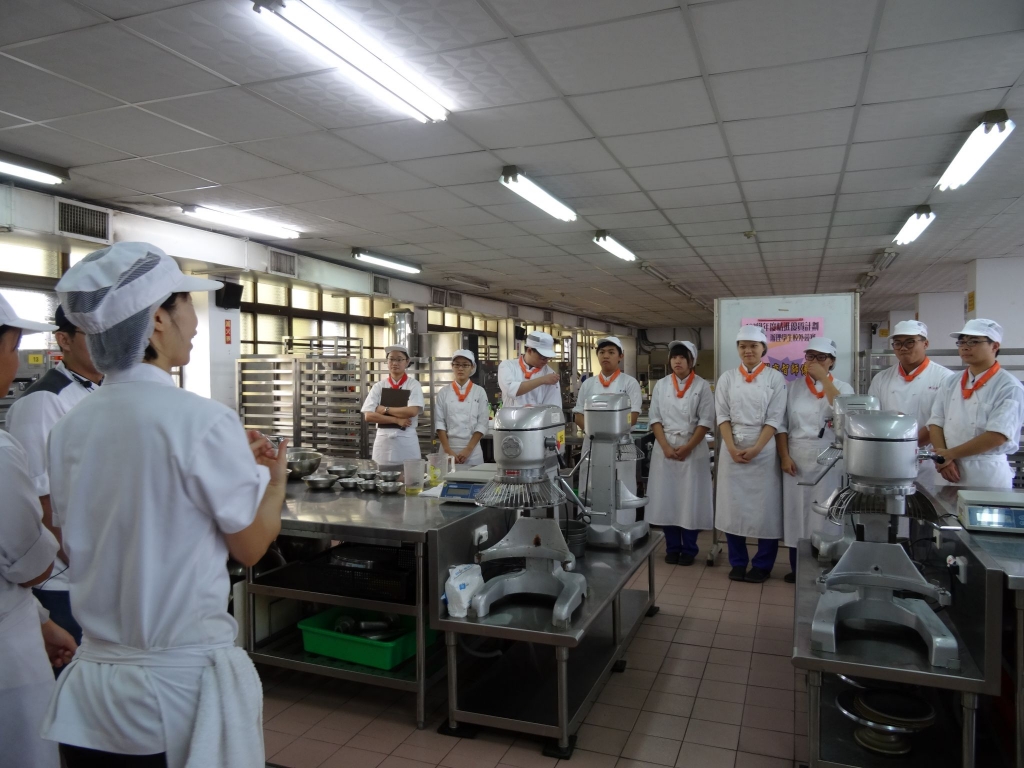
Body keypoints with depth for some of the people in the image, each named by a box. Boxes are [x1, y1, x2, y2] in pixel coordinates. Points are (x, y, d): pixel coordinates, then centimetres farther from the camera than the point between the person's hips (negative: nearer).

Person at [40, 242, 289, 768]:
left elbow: (73, 546, 11)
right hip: (182, 687, -5)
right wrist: (276, 478, 8)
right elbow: (252, 545, -10)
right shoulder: (202, 420, -21)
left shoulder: (69, 427, -2)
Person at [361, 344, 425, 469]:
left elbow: (412, 411, -15)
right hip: (383, 439, 2)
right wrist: (396, 420, -12)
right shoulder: (378, 386, 5)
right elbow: (368, 416, -4)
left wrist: (384, 409, -8)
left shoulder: (413, 385, 0)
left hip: (407, 440, -2)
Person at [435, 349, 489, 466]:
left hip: (473, 452, 0)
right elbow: (439, 423, 0)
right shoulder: (443, 393, 4)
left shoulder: (479, 392, 2)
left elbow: (482, 424, -2)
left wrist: (468, 449, -10)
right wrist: (448, 451, -9)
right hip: (448, 449, 1)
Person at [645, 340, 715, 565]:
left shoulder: (702, 386, 0)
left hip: (693, 449, -2)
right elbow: (654, 418, 3)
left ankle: (689, 549, 13)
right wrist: (666, 446, -9)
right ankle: (672, 547, 16)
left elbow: (706, 421, -4)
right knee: (666, 498, 4)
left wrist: (687, 447, -11)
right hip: (665, 447, 2)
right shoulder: (661, 385, 7)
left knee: (690, 499, 1)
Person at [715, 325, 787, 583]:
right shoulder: (727, 378, 6)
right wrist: (732, 448, -11)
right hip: (732, 449, 2)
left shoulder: (775, 378, 0)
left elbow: (775, 418, -5)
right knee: (733, 506, 5)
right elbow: (722, 416, 2)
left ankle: (762, 565, 16)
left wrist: (755, 448, -14)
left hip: (764, 450, -2)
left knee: (765, 508, 2)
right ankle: (738, 562, 19)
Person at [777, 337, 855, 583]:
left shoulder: (842, 388, 4)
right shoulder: (793, 387, 7)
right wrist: (784, 456, -7)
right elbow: (782, 424, 3)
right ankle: (797, 569, 18)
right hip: (797, 460, 2)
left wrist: (825, 380, -16)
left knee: (825, 515, 2)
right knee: (796, 513, 6)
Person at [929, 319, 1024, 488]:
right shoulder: (951, 383, 9)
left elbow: (997, 436, -16)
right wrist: (942, 458, -10)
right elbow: (936, 423, 5)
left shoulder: (1009, 387, -7)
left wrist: (949, 454, -15)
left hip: (987, 475, -4)